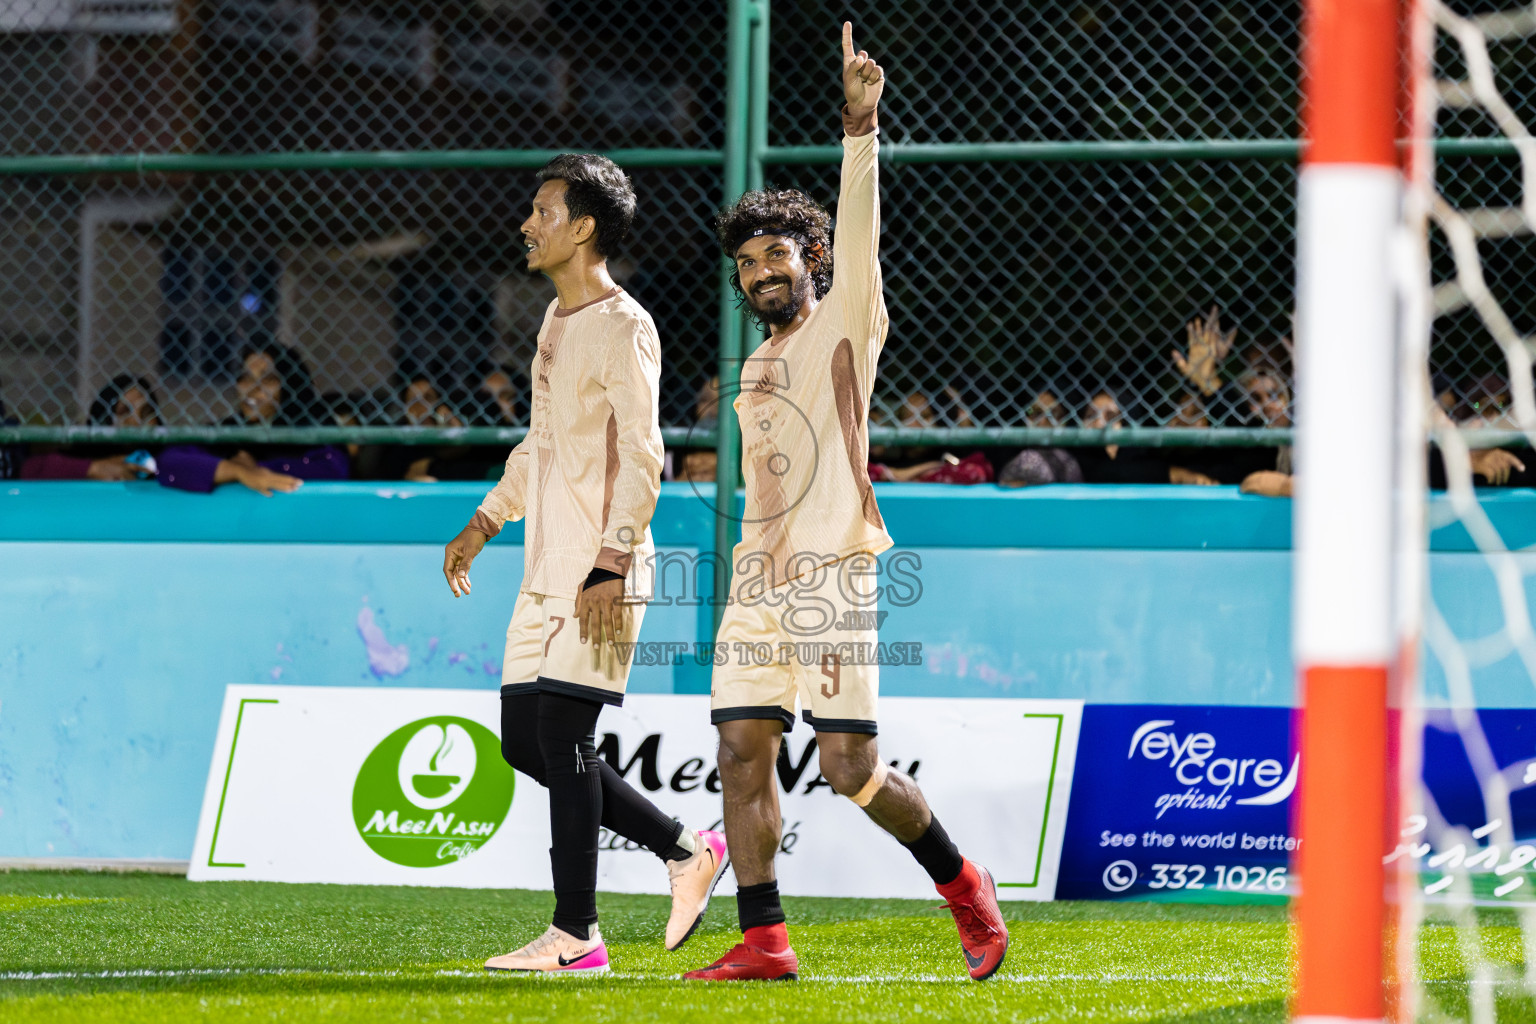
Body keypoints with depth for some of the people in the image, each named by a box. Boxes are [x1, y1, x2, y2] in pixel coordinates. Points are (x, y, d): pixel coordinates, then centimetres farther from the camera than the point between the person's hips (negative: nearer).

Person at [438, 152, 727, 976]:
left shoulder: (623, 328, -11)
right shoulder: (556, 321, 18)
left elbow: (641, 459, -17)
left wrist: (610, 565, -23)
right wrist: (487, 520, 25)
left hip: (596, 580, -10)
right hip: (546, 572, 10)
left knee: (563, 737, -10)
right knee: (524, 741, 8)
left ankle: (575, 936, -5)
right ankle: (687, 853, 17)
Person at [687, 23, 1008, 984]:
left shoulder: (844, 324, 1)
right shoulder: (756, 367, 21)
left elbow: (859, 231, -16)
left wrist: (860, 129, -28)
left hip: (832, 573, -7)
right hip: (757, 582, 7)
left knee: (852, 769, -8)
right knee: (742, 749, -3)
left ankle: (962, 882, 14)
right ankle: (764, 940, 0)